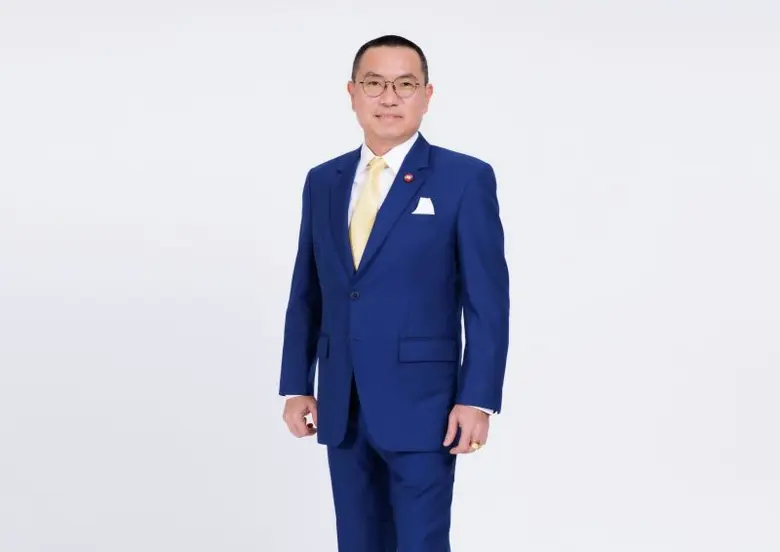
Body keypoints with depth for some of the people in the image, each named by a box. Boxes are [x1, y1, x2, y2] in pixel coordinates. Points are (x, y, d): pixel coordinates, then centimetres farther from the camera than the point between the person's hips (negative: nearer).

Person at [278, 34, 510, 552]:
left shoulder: (466, 178, -6)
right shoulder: (323, 181, 10)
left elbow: (487, 301, -8)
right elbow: (306, 295, 13)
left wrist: (476, 399, -13)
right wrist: (297, 386, 9)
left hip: (421, 406, -5)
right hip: (341, 407, 5)